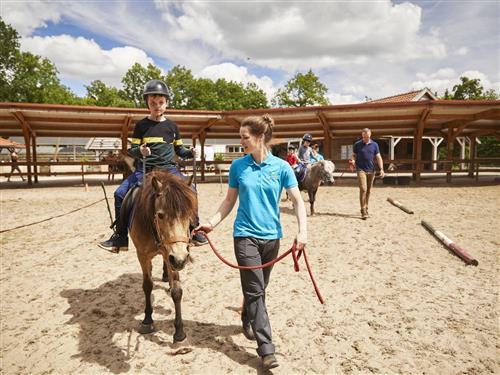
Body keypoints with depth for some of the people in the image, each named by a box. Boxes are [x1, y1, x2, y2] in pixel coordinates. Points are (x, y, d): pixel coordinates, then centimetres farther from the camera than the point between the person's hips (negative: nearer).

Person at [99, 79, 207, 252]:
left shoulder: (171, 126, 7)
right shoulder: (141, 125, 4)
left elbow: (179, 149, 14)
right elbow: (131, 149, 3)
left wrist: (190, 153, -7)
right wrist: (139, 151, -20)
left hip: (168, 168, 0)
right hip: (144, 169, 0)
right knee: (120, 193, -15)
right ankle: (120, 237, -2)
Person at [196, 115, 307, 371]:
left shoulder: (281, 167, -5)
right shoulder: (238, 166, -1)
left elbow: (297, 201, -6)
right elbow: (230, 200, 7)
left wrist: (302, 231, -18)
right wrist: (212, 223, -3)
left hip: (271, 236, 1)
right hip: (245, 235, -1)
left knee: (257, 288, 18)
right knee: (255, 291, -5)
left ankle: (248, 320, 46)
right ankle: (266, 349, 3)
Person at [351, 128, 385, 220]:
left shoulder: (374, 145, 6)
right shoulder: (357, 145, 1)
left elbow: (378, 157, 5)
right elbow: (354, 155, 8)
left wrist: (381, 169, -5)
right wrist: (353, 161, -16)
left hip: (371, 170, 3)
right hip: (361, 170, -3)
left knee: (368, 190, 9)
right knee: (363, 189, -13)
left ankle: (366, 208, 23)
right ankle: (363, 212, -12)